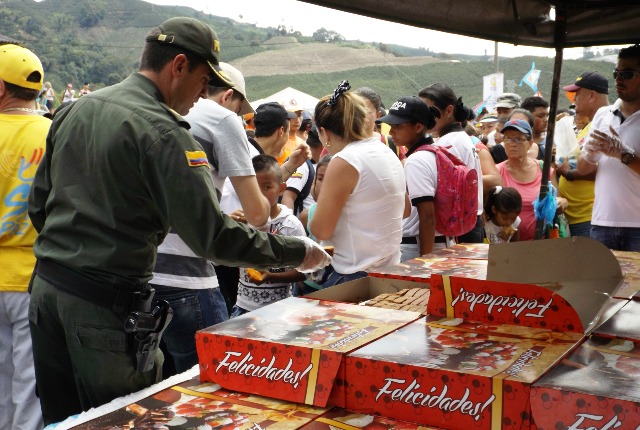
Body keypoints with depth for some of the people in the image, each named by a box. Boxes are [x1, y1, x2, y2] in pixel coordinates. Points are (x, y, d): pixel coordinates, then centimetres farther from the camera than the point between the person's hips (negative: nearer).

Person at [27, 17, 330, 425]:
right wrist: (297, 252, -11)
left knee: (61, 418, 19)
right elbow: (212, 234, -21)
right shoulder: (162, 131, -16)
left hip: (46, 285, 8)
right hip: (107, 303, -8)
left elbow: (38, 204, 15)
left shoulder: (75, 110, 9)